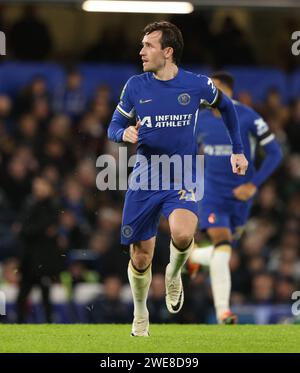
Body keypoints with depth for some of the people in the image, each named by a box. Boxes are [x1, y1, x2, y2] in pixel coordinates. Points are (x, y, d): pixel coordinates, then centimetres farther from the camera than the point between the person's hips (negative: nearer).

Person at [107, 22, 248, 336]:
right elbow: (114, 127, 6)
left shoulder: (197, 85, -4)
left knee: (182, 234, -30)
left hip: (183, 180, -2)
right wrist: (124, 134, -18)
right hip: (144, 179, 2)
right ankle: (140, 315, 31)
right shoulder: (136, 86, -2)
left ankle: (174, 275, 5)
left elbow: (226, 107, 16)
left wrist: (237, 150, 18)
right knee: (141, 257, 3)